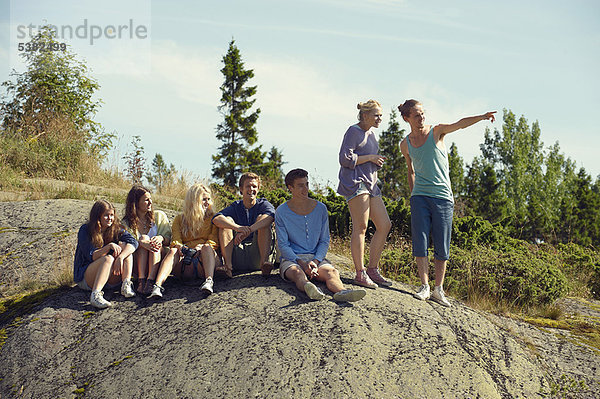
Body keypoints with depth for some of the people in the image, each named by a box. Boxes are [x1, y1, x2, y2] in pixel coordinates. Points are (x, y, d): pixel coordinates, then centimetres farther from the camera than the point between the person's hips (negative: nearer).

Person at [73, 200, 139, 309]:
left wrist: (120, 258, -32)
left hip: (110, 278, 4)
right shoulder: (85, 231, -7)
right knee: (108, 258, -31)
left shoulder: (116, 229, 3)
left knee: (123, 245, -15)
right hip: (85, 277, -4)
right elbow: (91, 256, -16)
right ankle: (95, 295, -48)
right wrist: (109, 246, -30)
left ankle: (126, 285, -28)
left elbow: (133, 242, -15)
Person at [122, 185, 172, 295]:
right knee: (143, 238, -25)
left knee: (156, 243, -26)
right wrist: (141, 242, -32)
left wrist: (161, 238, -20)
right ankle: (141, 281, -39)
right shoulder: (127, 223, 3)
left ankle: (150, 281, -44)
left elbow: (169, 239, 4)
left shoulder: (159, 216, 9)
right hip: (137, 264, -1)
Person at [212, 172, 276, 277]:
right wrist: (237, 227, -30)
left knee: (261, 218, -17)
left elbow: (270, 217, -19)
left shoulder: (264, 204, 8)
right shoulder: (235, 207, 13)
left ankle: (264, 261, -35)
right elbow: (216, 219, -10)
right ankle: (227, 264, -29)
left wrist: (248, 231, -36)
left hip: (257, 253, -2)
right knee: (227, 220, -10)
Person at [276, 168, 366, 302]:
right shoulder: (281, 212, -1)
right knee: (297, 272, -38)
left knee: (332, 271, -31)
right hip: (291, 259, -2)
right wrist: (302, 263, -19)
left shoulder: (320, 208, 7)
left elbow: (324, 241, 9)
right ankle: (308, 287, -72)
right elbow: (283, 245, -4)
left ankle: (341, 292, -63)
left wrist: (315, 261, -11)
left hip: (316, 257, 3)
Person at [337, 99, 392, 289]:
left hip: (370, 184, 10)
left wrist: (377, 162, 16)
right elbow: (345, 159, -14)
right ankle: (360, 274, -8)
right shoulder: (354, 132, -5)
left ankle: (373, 270, 11)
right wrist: (370, 158, -10)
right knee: (361, 227, -12)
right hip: (355, 183, -10)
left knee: (385, 225, 5)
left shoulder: (370, 133, 22)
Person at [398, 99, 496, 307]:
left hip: (443, 197, -2)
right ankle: (424, 286, 2)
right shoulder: (405, 144, 9)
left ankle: (439, 289, 9)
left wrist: (481, 117, -35)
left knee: (442, 247, 0)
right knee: (420, 242, -6)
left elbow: (460, 124, -18)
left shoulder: (436, 131, -1)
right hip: (420, 196, 2)